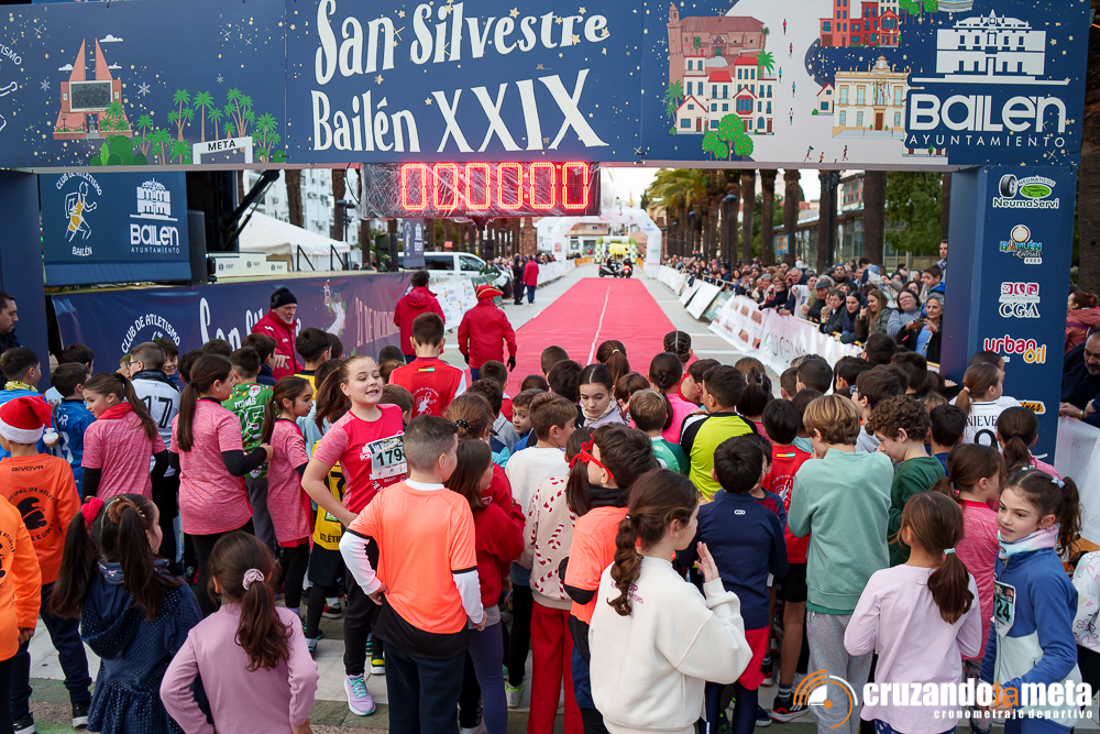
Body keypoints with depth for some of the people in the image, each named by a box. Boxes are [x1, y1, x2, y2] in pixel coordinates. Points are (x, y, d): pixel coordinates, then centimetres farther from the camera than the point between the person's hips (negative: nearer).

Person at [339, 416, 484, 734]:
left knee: (402, 708, 24)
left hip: (396, 621, 4)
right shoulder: (455, 506, -23)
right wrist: (477, 614, -3)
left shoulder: (386, 497, -12)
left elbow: (349, 543, -11)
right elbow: (464, 573, -20)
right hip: (442, 630, -4)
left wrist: (371, 584, 2)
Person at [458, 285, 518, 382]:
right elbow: (509, 336, -3)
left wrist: (465, 353, 21)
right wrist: (512, 355, 7)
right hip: (496, 360, -1)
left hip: (476, 361, 1)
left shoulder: (468, 314, -1)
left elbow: (462, 336, 6)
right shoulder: (499, 314, -4)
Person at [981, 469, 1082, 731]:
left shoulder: (1045, 575, -26)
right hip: (1013, 686, 7)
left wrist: (1019, 690, -31)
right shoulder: (1006, 554, -2)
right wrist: (987, 676, 14)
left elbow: (1063, 654, -23)